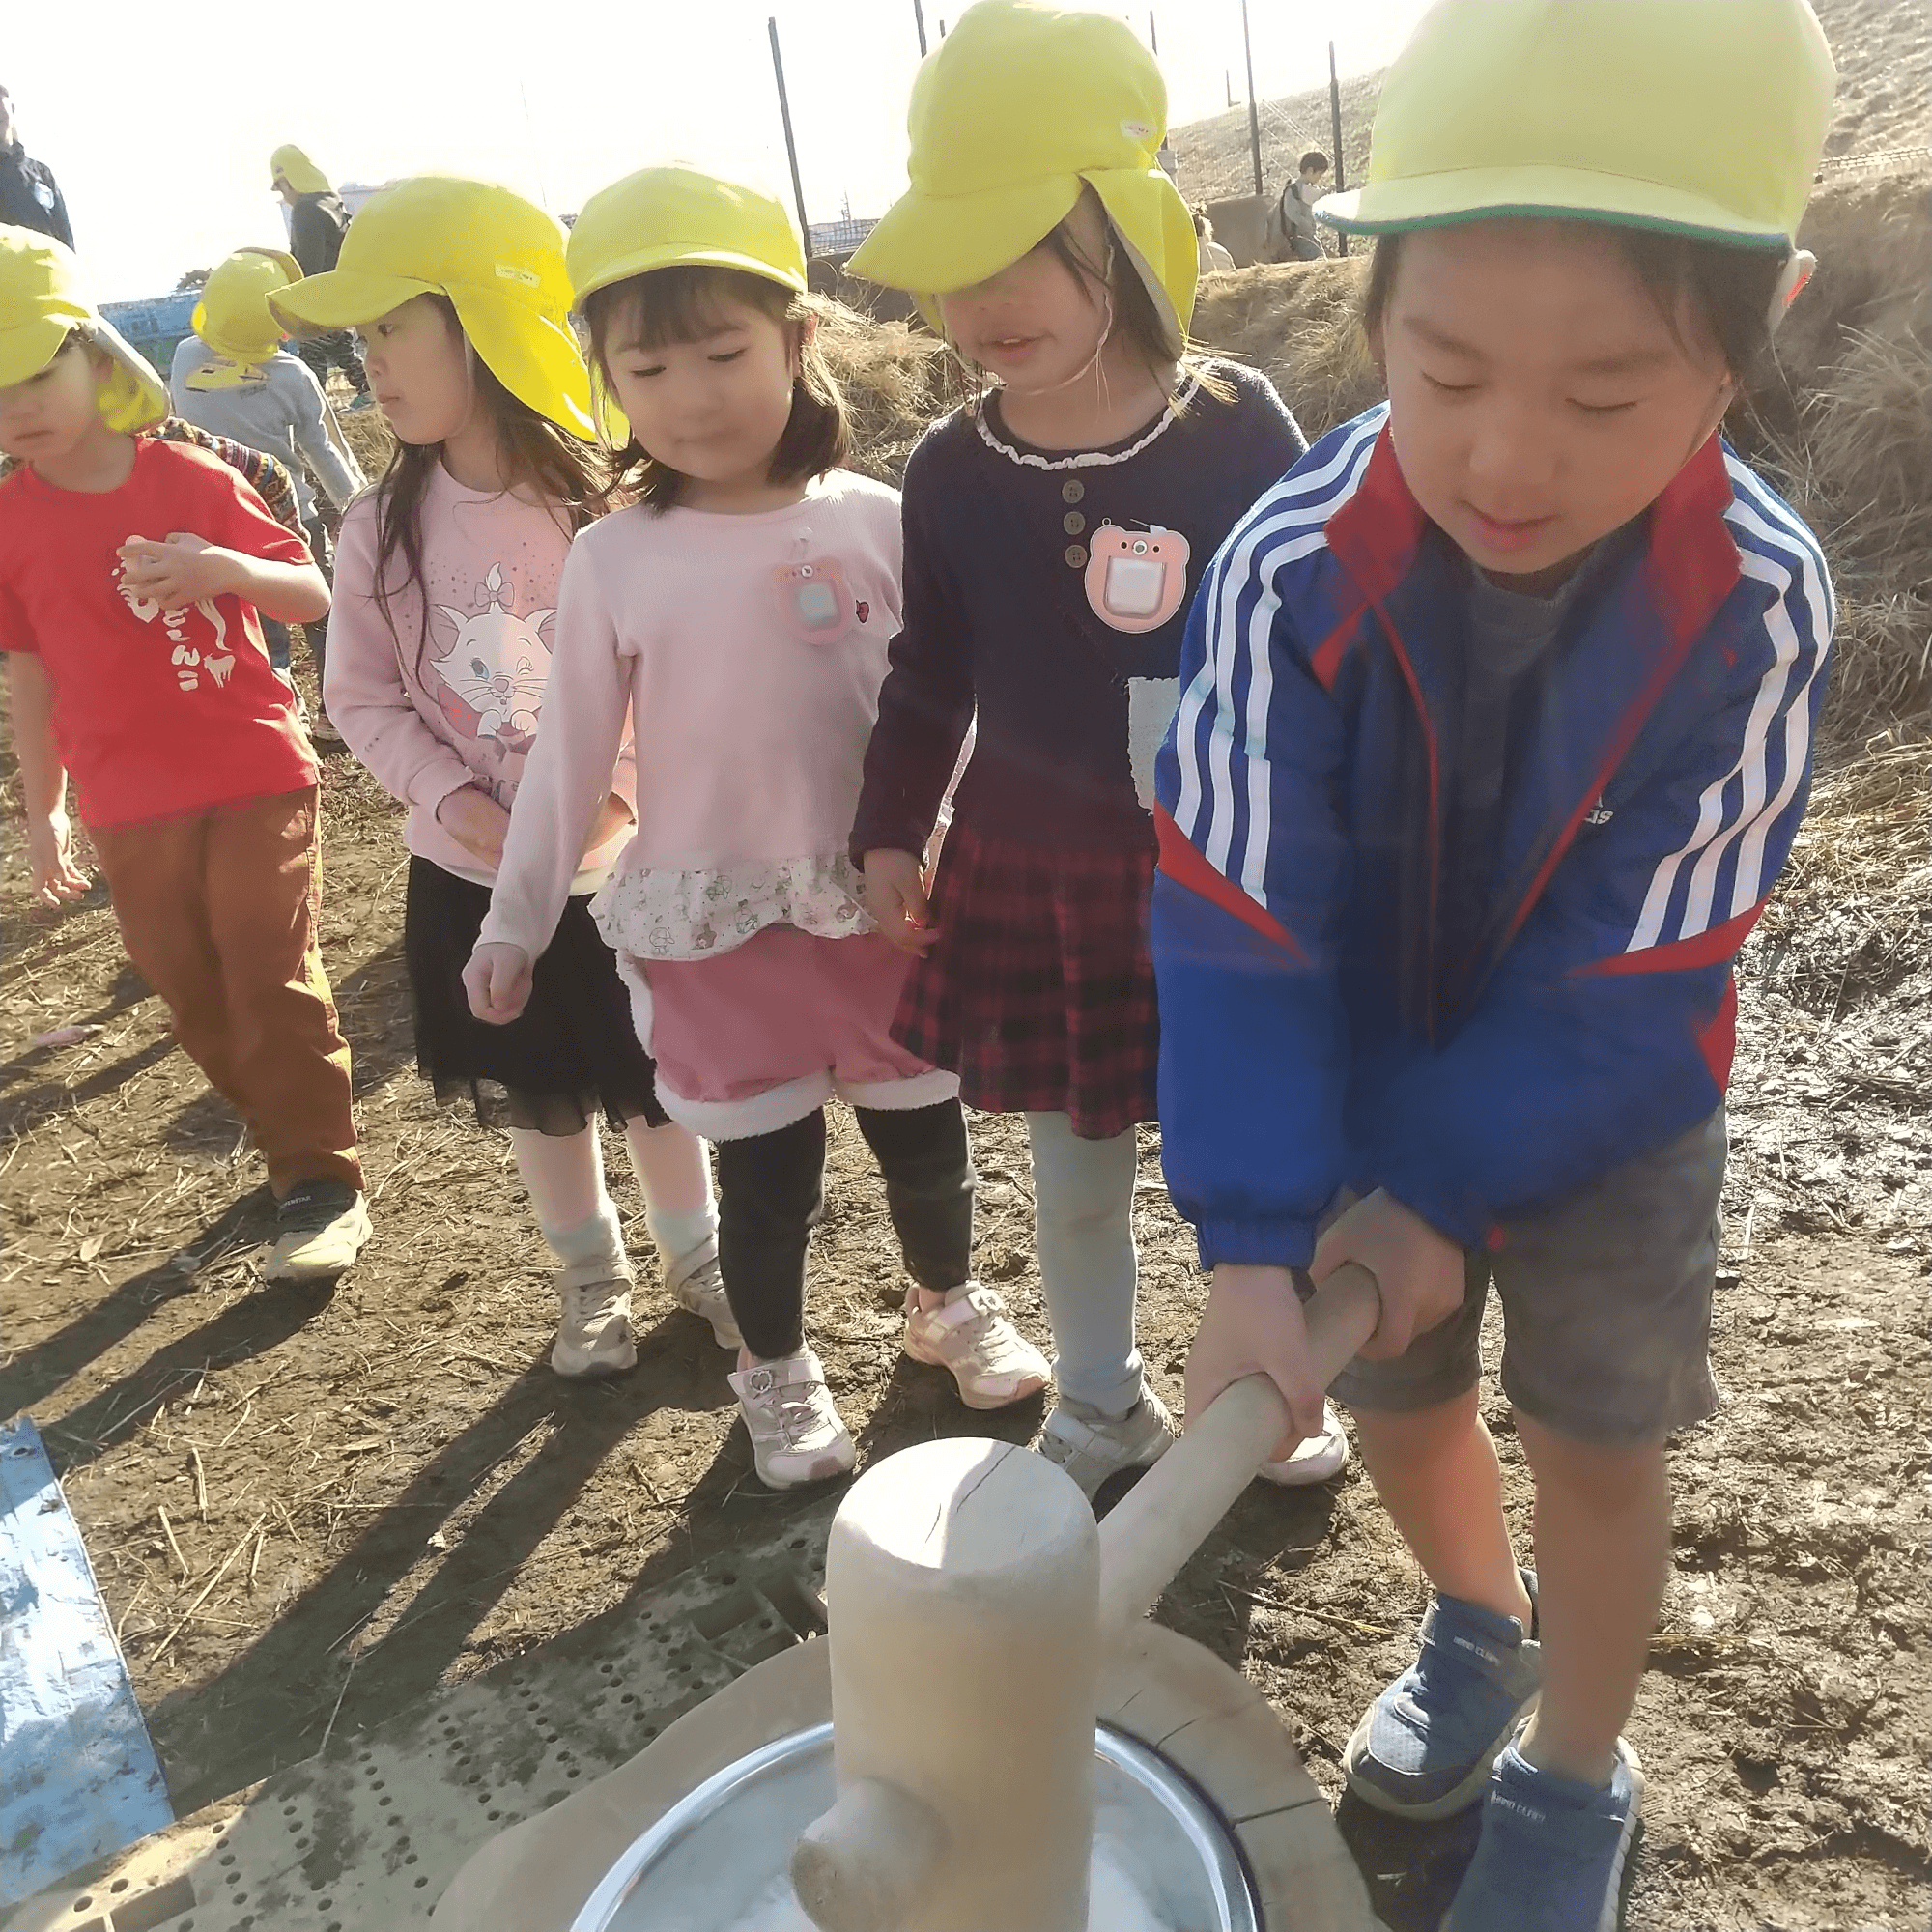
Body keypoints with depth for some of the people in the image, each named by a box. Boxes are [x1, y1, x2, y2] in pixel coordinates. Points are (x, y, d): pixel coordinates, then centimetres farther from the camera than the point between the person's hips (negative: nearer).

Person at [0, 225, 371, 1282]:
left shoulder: (190, 479, -4)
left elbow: (313, 597, -4)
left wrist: (227, 568, -24)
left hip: (254, 775, -3)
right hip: (131, 808, 3)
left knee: (272, 976, -3)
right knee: (194, 992, 9)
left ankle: (322, 1182, 9)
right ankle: (293, 1141, 28)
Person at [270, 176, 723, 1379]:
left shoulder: (607, 504, -13)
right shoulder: (385, 526, -5)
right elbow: (364, 695, 0)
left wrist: (621, 792, -21)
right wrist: (454, 799, -14)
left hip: (620, 861, -2)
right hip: (470, 871, 3)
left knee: (657, 1080, 13)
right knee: (538, 1094, 17)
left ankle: (698, 1255, 38)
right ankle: (592, 1277, 40)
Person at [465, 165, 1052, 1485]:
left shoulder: (875, 522, -5)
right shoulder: (615, 559, -5)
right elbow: (570, 757, 1)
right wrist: (516, 920, 4)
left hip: (885, 902, 1)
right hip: (712, 927, -1)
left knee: (926, 1136, 16)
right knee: (769, 1174, 10)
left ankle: (951, 1304, 46)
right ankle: (777, 1373, 37)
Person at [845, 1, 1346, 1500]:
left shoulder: (1238, 430, -10)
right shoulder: (951, 470, -4)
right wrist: (892, 831, 8)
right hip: (1025, 878, 2)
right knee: (1073, 1175, 16)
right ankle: (1102, 1404, 41)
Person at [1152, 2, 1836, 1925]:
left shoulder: (1757, 608, -26)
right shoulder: (1293, 571, -28)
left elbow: (1632, 974, -21)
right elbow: (1236, 929, -28)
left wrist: (1444, 1191, -23)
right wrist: (1256, 1241, -33)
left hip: (1605, 1101, -1)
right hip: (1358, 1084, 2)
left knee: (1591, 1438, 12)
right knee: (1393, 1393, 17)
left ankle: (1576, 1774, 40)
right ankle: (1481, 1625, 51)